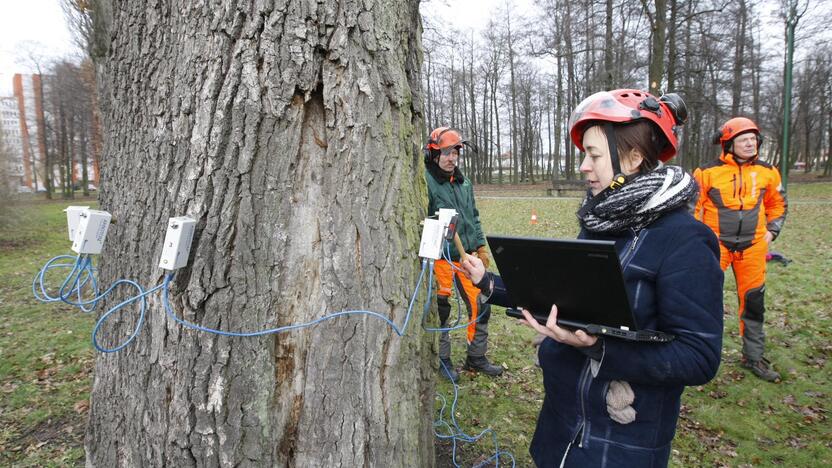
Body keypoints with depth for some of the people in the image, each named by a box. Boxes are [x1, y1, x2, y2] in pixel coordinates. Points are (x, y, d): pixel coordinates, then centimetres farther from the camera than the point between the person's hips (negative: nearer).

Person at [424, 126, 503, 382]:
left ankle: (477, 358, 27)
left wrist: (481, 247, 16)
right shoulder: (425, 182, -11)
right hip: (440, 259, -6)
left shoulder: (464, 183, 12)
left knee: (481, 306, 9)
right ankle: (443, 360, 26)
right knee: (440, 311, 6)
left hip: (466, 257, 7)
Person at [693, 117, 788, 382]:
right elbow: (692, 206, 1)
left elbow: (778, 204, 20)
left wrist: (771, 232, 9)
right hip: (716, 244, -4)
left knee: (753, 301, 12)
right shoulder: (708, 173, -7)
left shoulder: (767, 172, 5)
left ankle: (753, 357, 27)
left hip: (752, 246, 4)